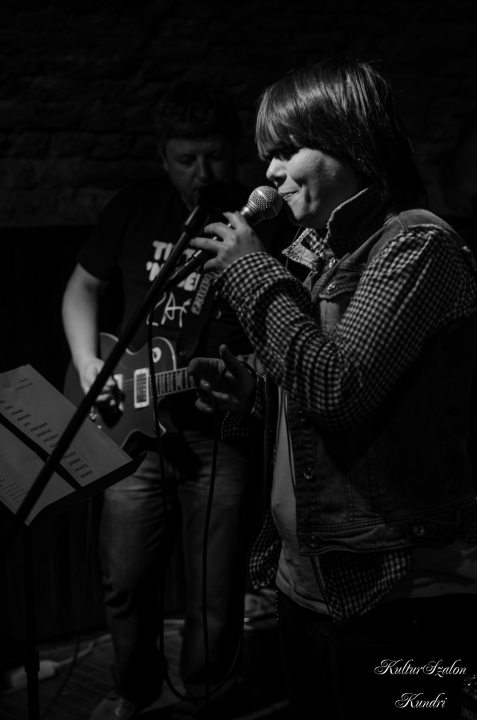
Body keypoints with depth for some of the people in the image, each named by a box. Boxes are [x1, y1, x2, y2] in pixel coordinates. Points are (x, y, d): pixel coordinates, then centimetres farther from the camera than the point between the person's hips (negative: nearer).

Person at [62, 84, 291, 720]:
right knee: (126, 583, 10)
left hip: (222, 431, -3)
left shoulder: (265, 222, -5)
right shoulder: (137, 207, 5)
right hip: (136, 420, 3)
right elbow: (83, 287, 15)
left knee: (216, 598, 2)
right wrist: (88, 364, 0)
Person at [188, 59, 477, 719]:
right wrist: (250, 396, 1)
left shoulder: (417, 243, -14)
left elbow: (339, 388, -26)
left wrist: (252, 270, -15)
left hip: (390, 593, -8)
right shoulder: (328, 254, 12)